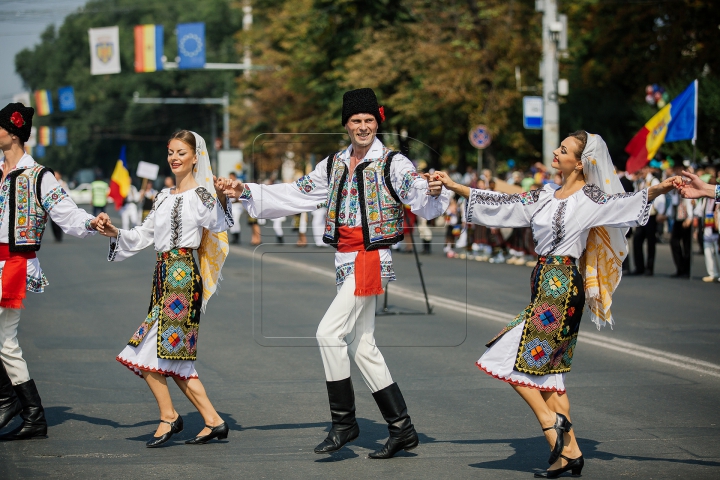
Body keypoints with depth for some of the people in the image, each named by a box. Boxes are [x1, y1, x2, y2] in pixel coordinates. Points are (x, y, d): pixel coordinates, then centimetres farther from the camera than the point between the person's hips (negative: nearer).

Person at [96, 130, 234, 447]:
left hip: (184, 275, -8)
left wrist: (222, 200, -40)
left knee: (149, 349, -11)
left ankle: (168, 417, 1)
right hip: (164, 276, 8)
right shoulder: (164, 198, 19)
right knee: (176, 360, 6)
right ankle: (214, 421, 10)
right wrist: (115, 234, 9)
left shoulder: (201, 195, -5)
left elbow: (218, 225, -23)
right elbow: (143, 235, 23)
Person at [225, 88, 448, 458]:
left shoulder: (393, 164, -7)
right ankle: (401, 429, 13)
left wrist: (434, 192, -41)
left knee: (330, 332, -15)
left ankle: (344, 422, -6)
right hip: (348, 261, 8)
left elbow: (421, 201, -19)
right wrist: (248, 192, 12)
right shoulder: (334, 166, 13)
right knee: (362, 347, 8)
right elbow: (296, 194, 18)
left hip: (372, 259, -8)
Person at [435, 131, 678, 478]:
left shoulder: (588, 198, -7)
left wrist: (658, 190, -39)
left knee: (509, 358, -9)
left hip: (562, 287, -8)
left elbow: (625, 202, -21)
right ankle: (569, 451, 10)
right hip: (545, 284, 8)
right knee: (546, 369, 8)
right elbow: (502, 203, 17)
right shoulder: (546, 196, 14)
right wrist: (453, 186, 17)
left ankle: (551, 421, 0)